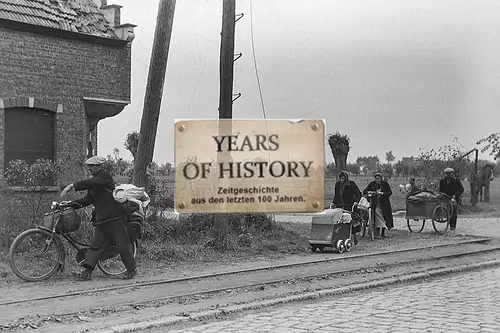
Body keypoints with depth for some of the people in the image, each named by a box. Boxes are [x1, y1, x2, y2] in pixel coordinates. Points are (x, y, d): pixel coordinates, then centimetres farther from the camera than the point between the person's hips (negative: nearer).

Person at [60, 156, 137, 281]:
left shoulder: (105, 176, -9)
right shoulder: (94, 180, 18)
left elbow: (91, 183, -28)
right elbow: (88, 199, 18)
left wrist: (72, 186, -33)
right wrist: (71, 203, 9)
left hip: (115, 218, -8)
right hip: (102, 219, 9)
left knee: (123, 244, -1)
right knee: (96, 245, 1)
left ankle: (132, 269, 13)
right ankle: (87, 272, -2)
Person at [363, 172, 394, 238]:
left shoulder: (385, 184, 1)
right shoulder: (372, 184, 3)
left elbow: (390, 192, -6)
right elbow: (364, 191, 2)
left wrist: (383, 193, -22)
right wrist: (368, 192, -21)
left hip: (384, 204, 1)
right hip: (375, 204, -1)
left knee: (384, 217, 7)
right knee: (377, 217, -14)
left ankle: (383, 232, 24)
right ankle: (378, 233, -13)